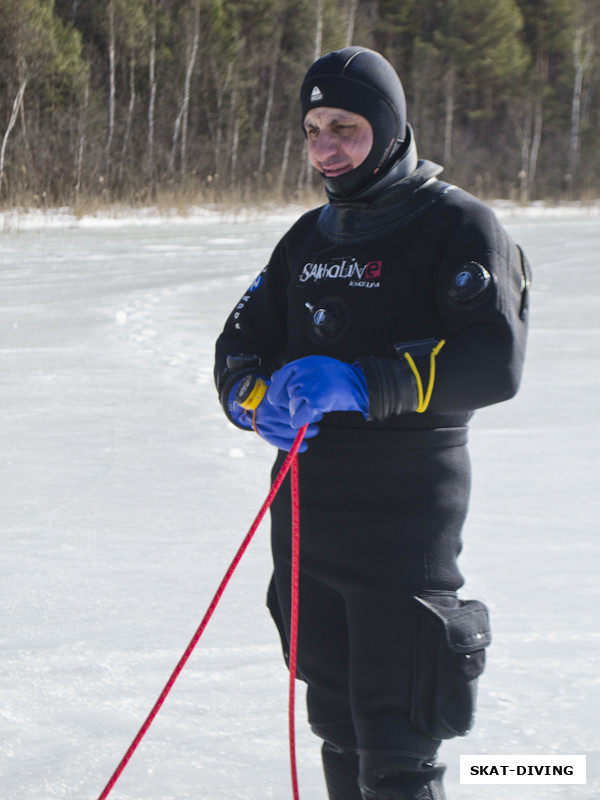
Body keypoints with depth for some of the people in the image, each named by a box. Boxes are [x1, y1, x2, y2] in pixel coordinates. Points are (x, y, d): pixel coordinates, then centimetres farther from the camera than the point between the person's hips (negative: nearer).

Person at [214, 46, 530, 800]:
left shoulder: (457, 225, -7)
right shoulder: (311, 237, 14)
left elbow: (494, 363, -20)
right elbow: (239, 348, 13)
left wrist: (363, 383, -31)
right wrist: (261, 398, -11)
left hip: (405, 518, -7)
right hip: (305, 506, 7)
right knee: (337, 722, 16)